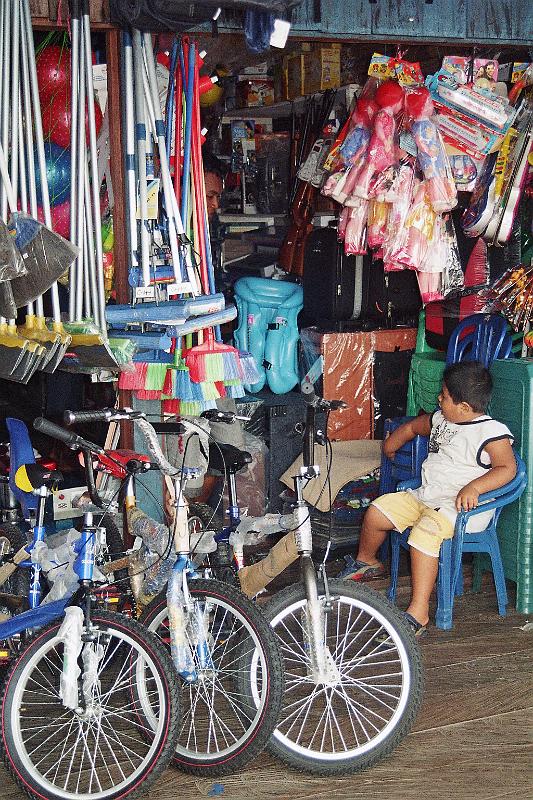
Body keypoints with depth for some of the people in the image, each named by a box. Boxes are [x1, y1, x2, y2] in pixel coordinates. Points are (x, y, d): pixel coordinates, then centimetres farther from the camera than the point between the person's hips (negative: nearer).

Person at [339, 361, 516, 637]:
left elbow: (507, 467, -22)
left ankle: (418, 614, -30)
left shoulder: (491, 431, -12)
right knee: (377, 512, 2)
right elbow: (411, 426, 34)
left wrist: (473, 487, -32)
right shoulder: (440, 420, 13)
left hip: (462, 507, -8)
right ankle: (366, 562, 32)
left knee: (424, 534, -33)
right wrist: (392, 444, 27)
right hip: (424, 497, 9)